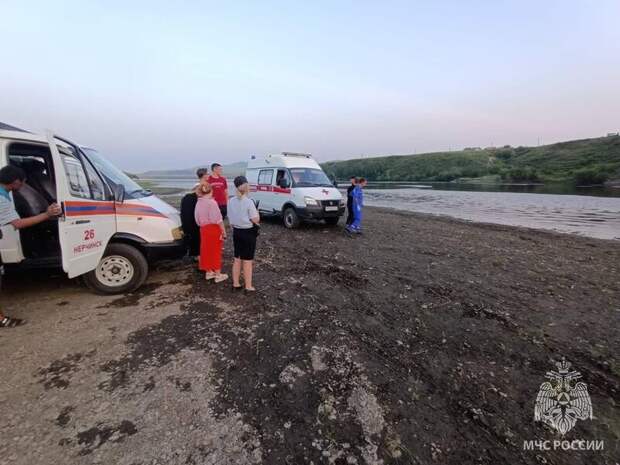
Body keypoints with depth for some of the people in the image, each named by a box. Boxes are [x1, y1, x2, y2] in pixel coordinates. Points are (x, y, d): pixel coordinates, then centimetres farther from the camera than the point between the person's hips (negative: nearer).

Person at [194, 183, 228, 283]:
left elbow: (197, 218, 10)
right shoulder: (212, 202, -17)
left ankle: (208, 272, 30)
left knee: (206, 250, 17)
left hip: (203, 229, 6)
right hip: (214, 229, -6)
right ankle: (218, 275, 13)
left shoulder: (198, 203, 4)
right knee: (216, 251, 4)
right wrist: (223, 231, -13)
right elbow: (218, 219, -19)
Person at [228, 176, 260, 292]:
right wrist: (257, 212, 2)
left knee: (237, 259, 17)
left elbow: (230, 219, 8)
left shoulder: (231, 201, 0)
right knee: (247, 261, 3)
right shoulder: (249, 202, -18)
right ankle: (248, 286, 12)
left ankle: (235, 283, 27)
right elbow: (255, 220, -17)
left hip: (236, 232, 6)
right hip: (248, 233, -6)